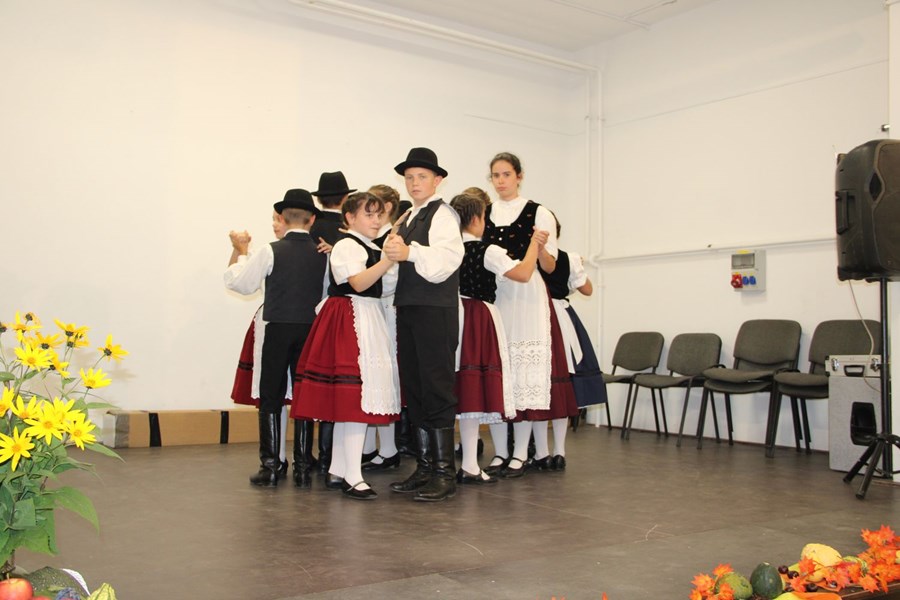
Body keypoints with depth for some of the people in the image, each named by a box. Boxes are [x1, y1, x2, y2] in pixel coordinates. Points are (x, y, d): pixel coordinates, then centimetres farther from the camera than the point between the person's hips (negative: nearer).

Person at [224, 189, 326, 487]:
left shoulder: (271, 251, -8)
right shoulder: (322, 252, 0)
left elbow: (240, 282, -1)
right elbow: (326, 293, 7)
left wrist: (241, 252, 12)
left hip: (278, 330, -3)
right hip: (310, 329, 3)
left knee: (271, 398, 5)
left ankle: (270, 465, 5)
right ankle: (302, 466, 12)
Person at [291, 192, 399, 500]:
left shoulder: (372, 248, 19)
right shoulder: (346, 246, -9)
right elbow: (358, 283, -24)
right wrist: (388, 259, -34)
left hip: (369, 321, 9)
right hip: (349, 321, -9)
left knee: (346, 403, 11)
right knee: (355, 398, -11)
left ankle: (337, 472, 17)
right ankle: (353, 477, -7)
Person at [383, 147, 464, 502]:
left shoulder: (443, 214, -3)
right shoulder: (408, 219, 20)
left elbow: (444, 260, -17)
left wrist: (409, 252, -29)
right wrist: (392, 253, 2)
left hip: (435, 311, -8)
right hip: (408, 311, 8)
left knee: (437, 390, -6)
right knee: (414, 391, 10)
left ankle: (445, 473, 1)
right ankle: (424, 468, 19)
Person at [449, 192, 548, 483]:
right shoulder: (487, 251, -9)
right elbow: (523, 273, -15)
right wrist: (535, 243, -2)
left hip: (454, 318, 5)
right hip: (481, 319, -5)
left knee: (466, 389, 6)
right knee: (488, 386, 1)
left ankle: (469, 465, 9)